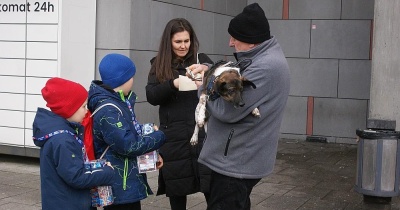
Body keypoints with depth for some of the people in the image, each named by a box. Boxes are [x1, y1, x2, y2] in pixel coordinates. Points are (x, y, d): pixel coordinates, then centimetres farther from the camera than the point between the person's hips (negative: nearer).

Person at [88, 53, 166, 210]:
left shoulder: (118, 102, 10)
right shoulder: (108, 111, -23)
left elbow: (133, 132, 19)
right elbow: (128, 145, -27)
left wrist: (151, 153, 6)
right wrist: (158, 137, -13)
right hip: (121, 186, -10)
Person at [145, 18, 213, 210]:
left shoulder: (201, 59, 7)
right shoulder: (159, 65, 6)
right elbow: (151, 96, -5)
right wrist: (173, 84, -22)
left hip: (202, 130, 0)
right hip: (173, 134, 1)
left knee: (211, 184, -2)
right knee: (176, 184, 10)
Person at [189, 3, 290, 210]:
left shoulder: (264, 68, -27)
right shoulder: (265, 56, 7)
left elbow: (227, 110, -26)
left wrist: (204, 87, -8)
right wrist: (210, 70, 4)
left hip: (236, 162, -10)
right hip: (242, 158, 10)